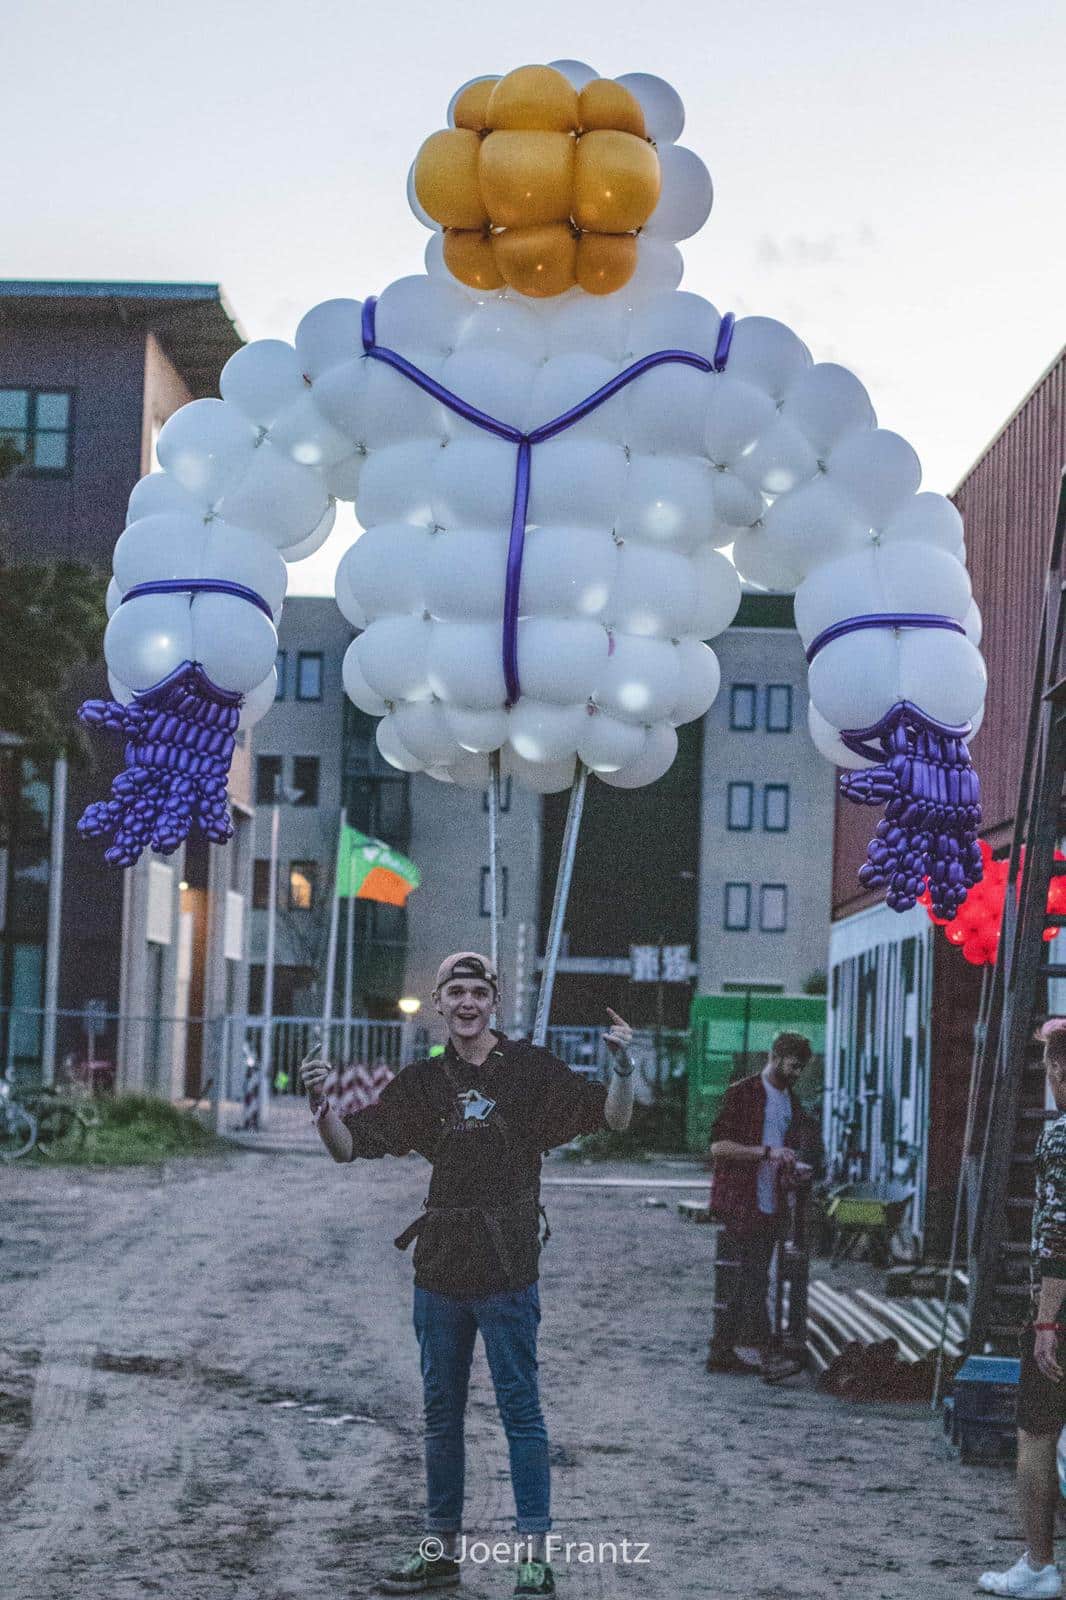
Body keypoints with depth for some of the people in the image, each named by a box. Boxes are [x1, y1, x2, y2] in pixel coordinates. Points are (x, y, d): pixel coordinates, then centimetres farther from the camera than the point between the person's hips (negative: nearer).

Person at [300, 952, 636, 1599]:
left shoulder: (532, 1068, -1)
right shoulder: (423, 1082, 8)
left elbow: (614, 1118, -5)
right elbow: (350, 1146, 5)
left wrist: (623, 1070, -25)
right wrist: (320, 1104, -14)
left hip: (508, 1270, -4)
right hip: (440, 1267, 4)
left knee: (520, 1408, -3)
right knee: (441, 1413, 12)